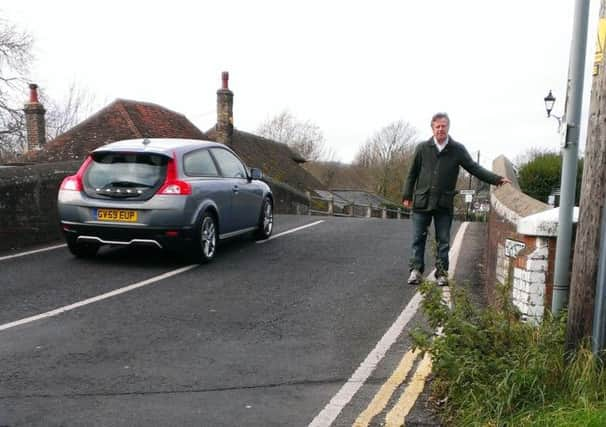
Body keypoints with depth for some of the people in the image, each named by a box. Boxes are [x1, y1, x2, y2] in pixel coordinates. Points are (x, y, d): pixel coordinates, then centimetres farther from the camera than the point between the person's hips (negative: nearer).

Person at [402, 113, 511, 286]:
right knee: (418, 238, 2)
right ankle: (416, 270, 9)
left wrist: (497, 179, -5)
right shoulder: (423, 148, 3)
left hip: (444, 204, 0)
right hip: (422, 202, 0)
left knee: (443, 241, 5)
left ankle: (442, 272, 12)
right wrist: (407, 196, 8)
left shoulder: (457, 149, 3)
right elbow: (412, 173, 8)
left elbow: (475, 168, 3)